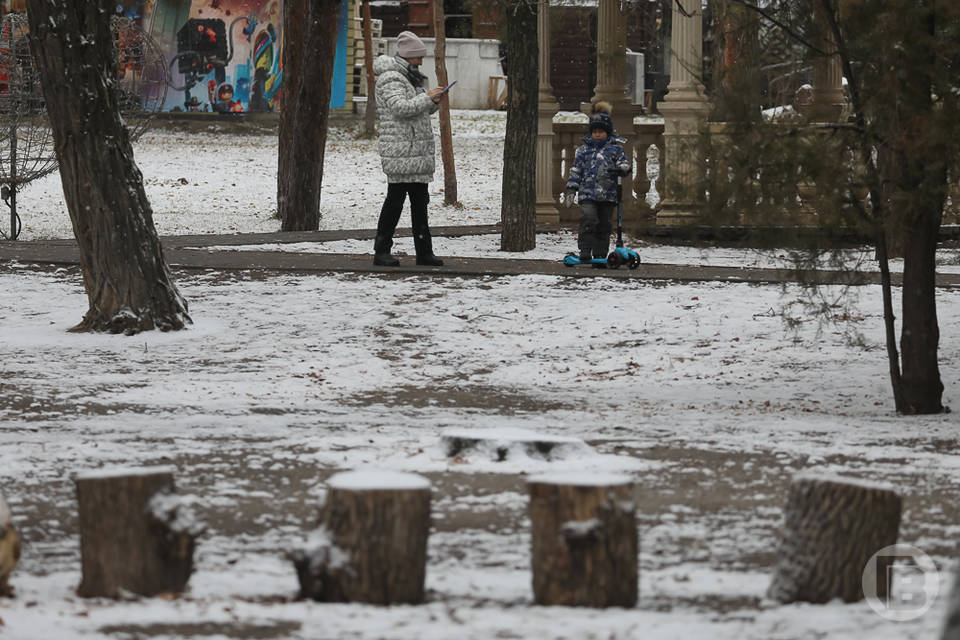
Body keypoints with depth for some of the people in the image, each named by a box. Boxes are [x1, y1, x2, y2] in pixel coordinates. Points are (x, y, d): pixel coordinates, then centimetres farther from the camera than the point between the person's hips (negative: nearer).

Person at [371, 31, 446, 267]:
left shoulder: (410, 77, 20)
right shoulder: (390, 79, -11)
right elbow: (400, 107, -23)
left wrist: (434, 102, 6)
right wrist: (427, 98, -18)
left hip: (418, 150, 10)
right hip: (399, 151, -10)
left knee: (420, 201, 8)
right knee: (395, 200, -7)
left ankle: (424, 252, 10)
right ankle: (381, 252, -2)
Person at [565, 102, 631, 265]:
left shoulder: (615, 149, 7)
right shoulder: (584, 149, 10)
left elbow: (624, 163, 1)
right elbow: (576, 170, 12)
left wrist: (621, 168, -24)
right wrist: (571, 190, 6)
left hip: (607, 195, 1)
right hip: (587, 193, -1)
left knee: (604, 225, 5)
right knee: (588, 219, -18)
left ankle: (600, 255, 12)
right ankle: (585, 252, -16)